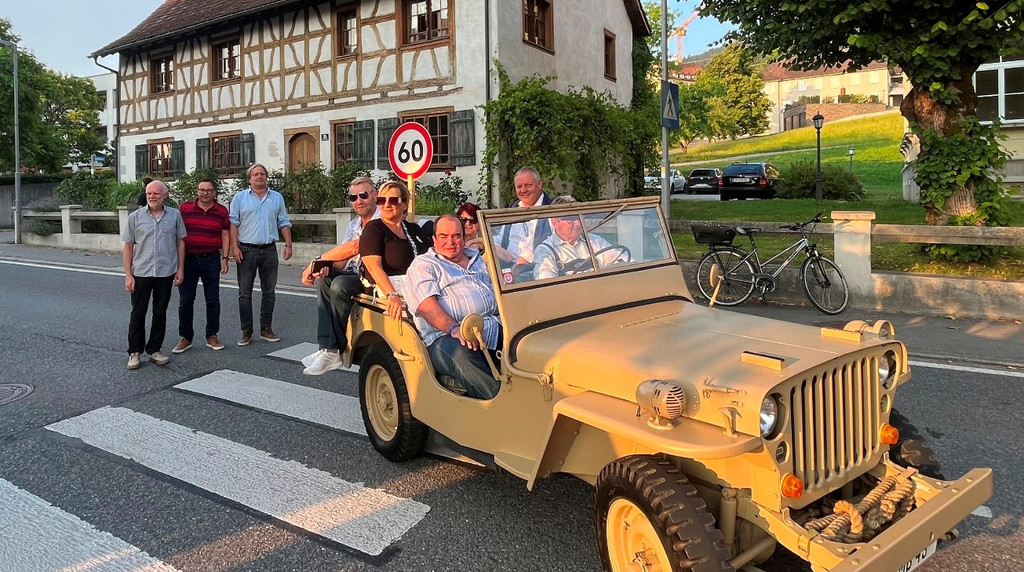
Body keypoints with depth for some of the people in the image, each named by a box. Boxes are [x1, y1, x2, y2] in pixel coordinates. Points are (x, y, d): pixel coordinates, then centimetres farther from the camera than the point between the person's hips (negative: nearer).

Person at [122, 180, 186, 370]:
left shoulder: (175, 215, 3)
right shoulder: (135, 217, 0)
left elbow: (180, 242, 7)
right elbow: (128, 247, 2)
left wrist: (180, 268, 2)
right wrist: (128, 275, -3)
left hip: (166, 273, 1)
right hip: (141, 273, -1)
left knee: (160, 313, 10)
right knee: (138, 313, 6)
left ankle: (154, 350, 22)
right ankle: (134, 352, 17)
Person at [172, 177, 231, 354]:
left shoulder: (222, 211, 3)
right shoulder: (185, 208, 1)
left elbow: (225, 235, 5)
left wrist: (224, 258, -1)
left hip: (211, 260, 0)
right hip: (188, 259, 0)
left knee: (213, 300, 6)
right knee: (185, 301, 4)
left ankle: (212, 336, 18)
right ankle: (186, 337, 16)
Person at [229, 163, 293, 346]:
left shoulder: (277, 198, 10)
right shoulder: (240, 198, 3)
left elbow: (284, 223, 11)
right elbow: (233, 223, -1)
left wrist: (288, 245, 2)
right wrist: (234, 247, -10)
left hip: (269, 250, 2)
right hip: (247, 250, -2)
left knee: (269, 292, 7)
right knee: (245, 293, 1)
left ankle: (266, 329, 16)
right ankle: (246, 331, 9)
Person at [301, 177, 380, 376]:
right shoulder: (353, 225, 15)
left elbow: (353, 248, -23)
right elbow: (341, 262, 8)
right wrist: (325, 265, -16)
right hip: (356, 276, 9)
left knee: (339, 285, -27)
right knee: (324, 278, -9)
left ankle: (340, 348, -10)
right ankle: (328, 348, -15)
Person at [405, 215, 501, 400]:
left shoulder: (478, 259, 30)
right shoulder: (422, 265, 11)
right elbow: (426, 305, -6)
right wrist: (454, 329, -23)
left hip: (494, 328, 5)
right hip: (446, 336, -5)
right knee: (462, 356, -39)